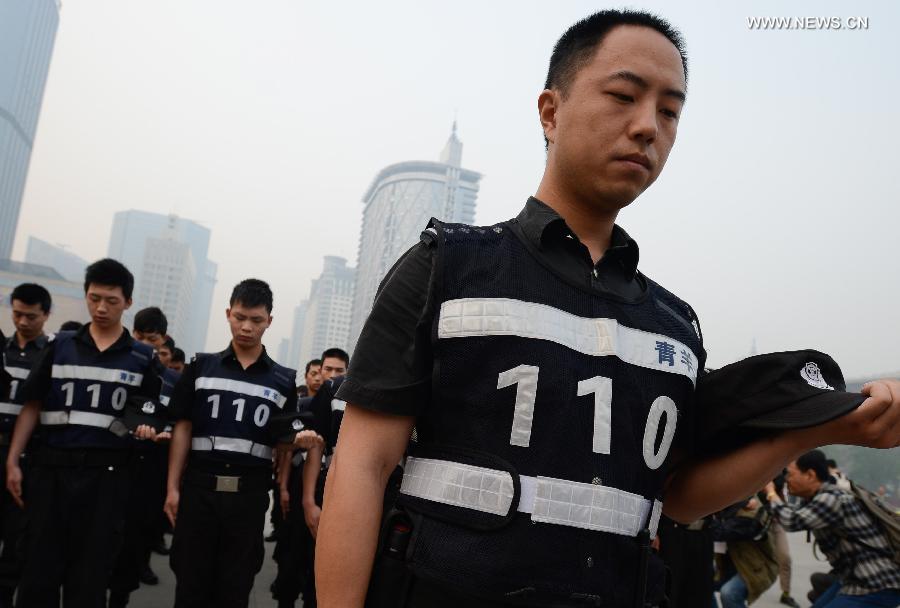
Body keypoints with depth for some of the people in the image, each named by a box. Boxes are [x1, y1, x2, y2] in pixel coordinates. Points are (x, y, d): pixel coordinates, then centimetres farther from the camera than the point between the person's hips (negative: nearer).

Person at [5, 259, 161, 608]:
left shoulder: (142, 357, 4)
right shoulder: (60, 345, 7)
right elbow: (32, 407, 9)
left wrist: (148, 428, -11)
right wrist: (13, 461, 3)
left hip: (107, 471, -1)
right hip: (52, 466, 1)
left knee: (90, 572, 6)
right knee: (39, 567, 6)